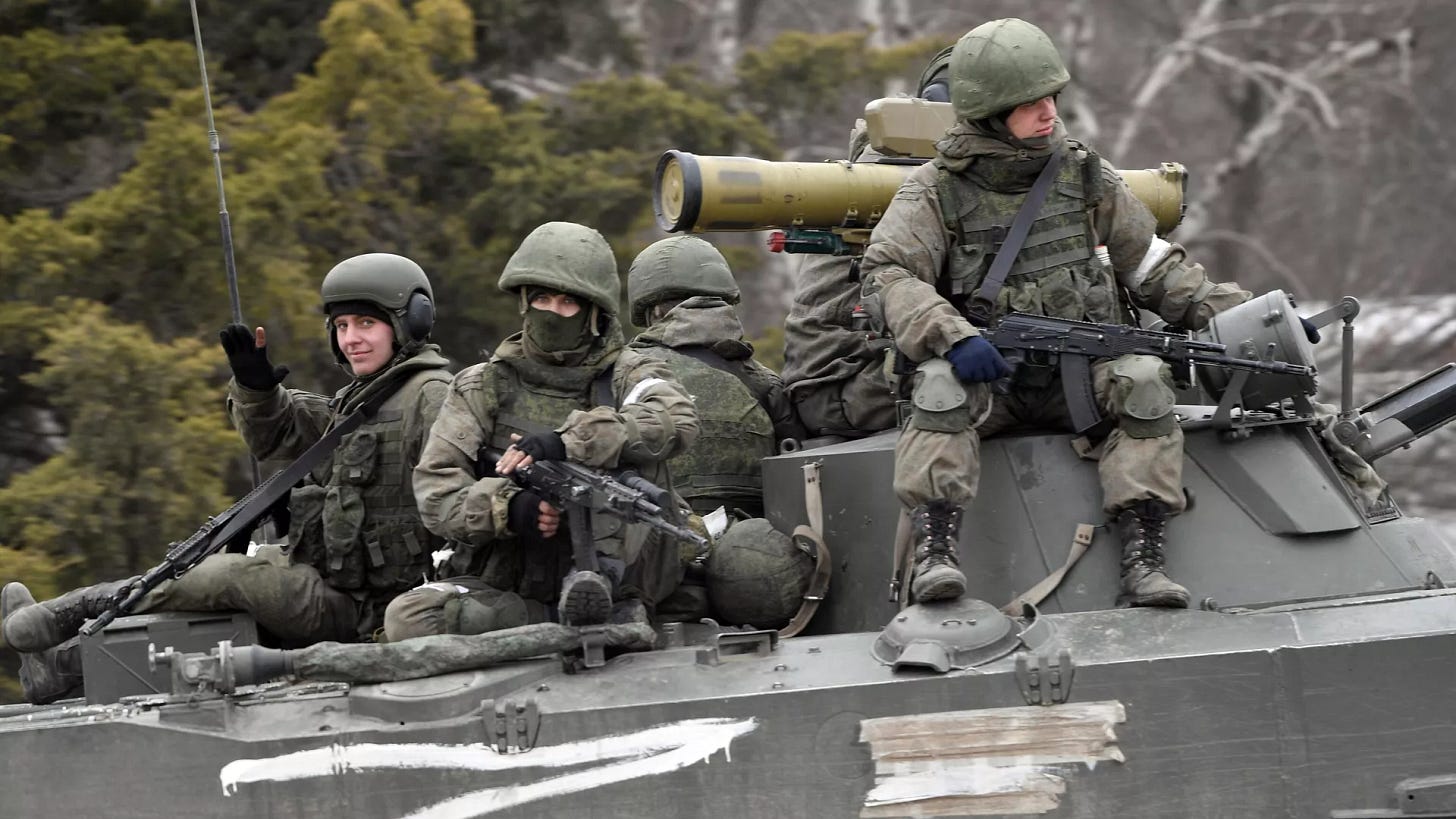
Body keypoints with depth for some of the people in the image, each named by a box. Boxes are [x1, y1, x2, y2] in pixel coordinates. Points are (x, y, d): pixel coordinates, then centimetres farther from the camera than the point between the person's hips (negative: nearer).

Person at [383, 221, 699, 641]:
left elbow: (676, 422, -17)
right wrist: (506, 507, -21)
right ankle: (571, 620, -29)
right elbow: (436, 487, 1)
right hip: (501, 587, 2)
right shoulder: (483, 387, 12)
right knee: (408, 617, -26)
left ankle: (597, 584, -30)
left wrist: (567, 441, -30)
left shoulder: (626, 375, 7)